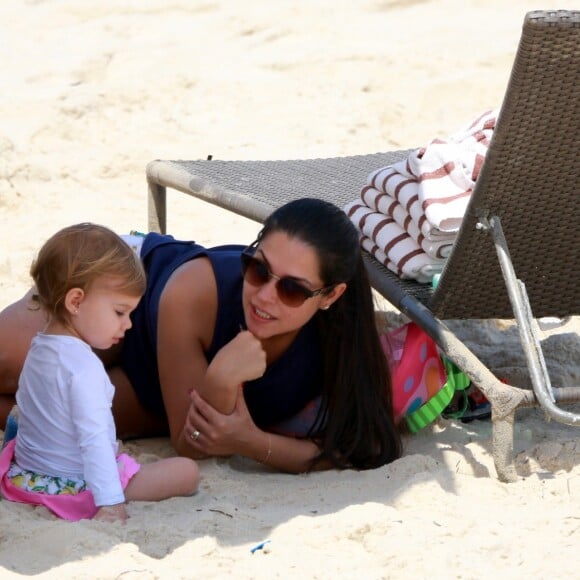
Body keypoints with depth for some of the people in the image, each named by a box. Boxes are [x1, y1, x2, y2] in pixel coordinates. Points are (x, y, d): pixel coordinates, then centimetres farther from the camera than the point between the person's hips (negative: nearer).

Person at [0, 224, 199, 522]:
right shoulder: (84, 366, -25)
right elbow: (94, 439, -31)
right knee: (187, 471, -9)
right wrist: (110, 503, -33)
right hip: (75, 486, -9)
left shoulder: (38, 348, 3)